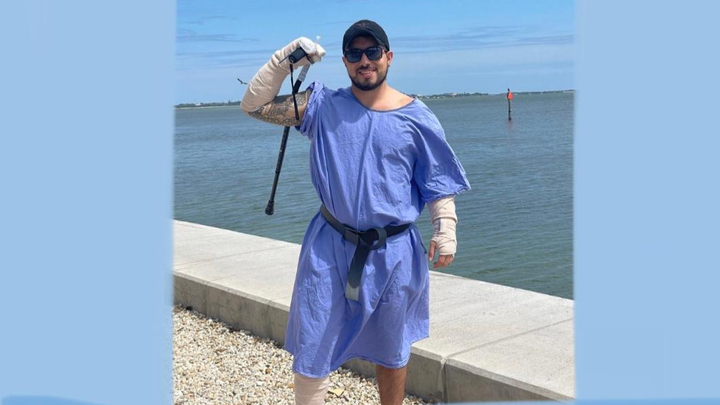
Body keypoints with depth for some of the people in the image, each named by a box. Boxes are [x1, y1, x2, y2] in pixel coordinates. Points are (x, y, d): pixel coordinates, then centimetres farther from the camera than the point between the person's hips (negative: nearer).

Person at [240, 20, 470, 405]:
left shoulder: (416, 117, -1)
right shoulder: (322, 106, 0)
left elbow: (438, 181, 3)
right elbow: (255, 105, -1)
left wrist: (445, 228, -8)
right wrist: (285, 60, -10)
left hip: (394, 251, 0)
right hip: (330, 246, 0)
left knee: (391, 351, 16)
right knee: (312, 349, 3)